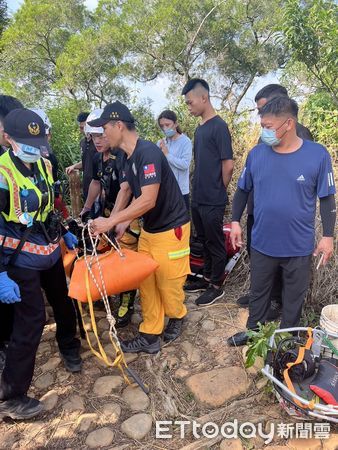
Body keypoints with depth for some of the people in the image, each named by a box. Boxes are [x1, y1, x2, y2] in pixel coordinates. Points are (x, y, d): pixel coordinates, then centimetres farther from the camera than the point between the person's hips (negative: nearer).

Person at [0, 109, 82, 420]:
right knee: (31, 321, -3)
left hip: (51, 252, 7)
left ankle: (69, 348, 50)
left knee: (63, 303, 21)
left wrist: (65, 232, 18)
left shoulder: (44, 166, 2)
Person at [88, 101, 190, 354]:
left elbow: (148, 200, -29)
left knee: (168, 284, 5)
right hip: (148, 229, 9)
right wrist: (117, 222, -4)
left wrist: (112, 221, -25)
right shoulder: (128, 157, 8)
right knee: (146, 283, 10)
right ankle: (150, 336, 22)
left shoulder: (148, 152, -22)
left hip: (171, 229, -9)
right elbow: (126, 190, 9)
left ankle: (177, 316, 36)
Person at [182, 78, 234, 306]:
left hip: (213, 201, -8)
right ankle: (207, 278, 34)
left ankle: (217, 286, 20)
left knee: (215, 243, 5)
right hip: (198, 199, 8)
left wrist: (218, 192, -4)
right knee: (204, 241, 18)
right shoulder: (200, 128, 12)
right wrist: (200, 189, 12)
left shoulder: (219, 126, -14)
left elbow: (228, 165, -16)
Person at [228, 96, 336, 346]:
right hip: (262, 243, 2)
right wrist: (236, 222, 5)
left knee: (294, 297, 17)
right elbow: (243, 190, 7)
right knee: (259, 292, 20)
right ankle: (254, 331, 43)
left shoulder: (318, 155, -12)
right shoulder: (256, 154, -5)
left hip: (299, 246, -1)